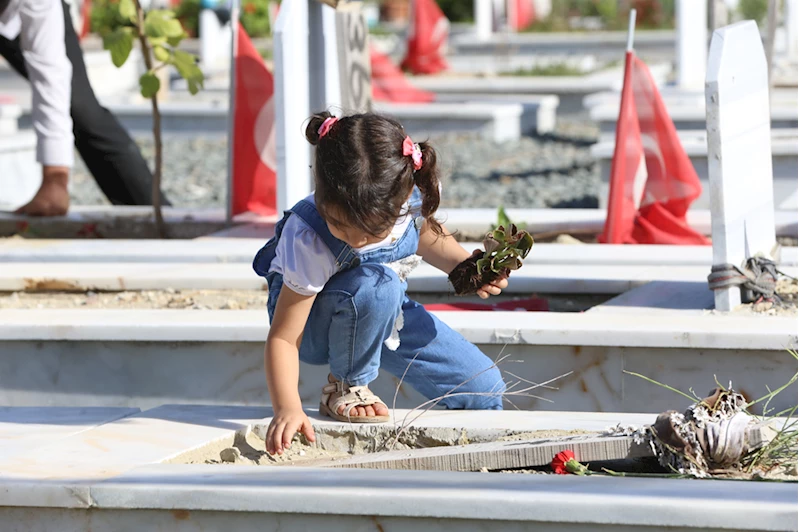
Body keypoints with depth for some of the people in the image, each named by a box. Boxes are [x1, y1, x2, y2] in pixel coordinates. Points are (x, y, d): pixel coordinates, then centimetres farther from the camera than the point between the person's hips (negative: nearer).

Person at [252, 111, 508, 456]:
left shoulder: (411, 198, -24)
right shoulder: (308, 240, -38)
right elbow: (282, 338, -35)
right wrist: (287, 409, -49)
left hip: (385, 315, 5)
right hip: (313, 323, -5)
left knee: (484, 391, -1)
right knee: (376, 287, -40)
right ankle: (344, 387, -14)